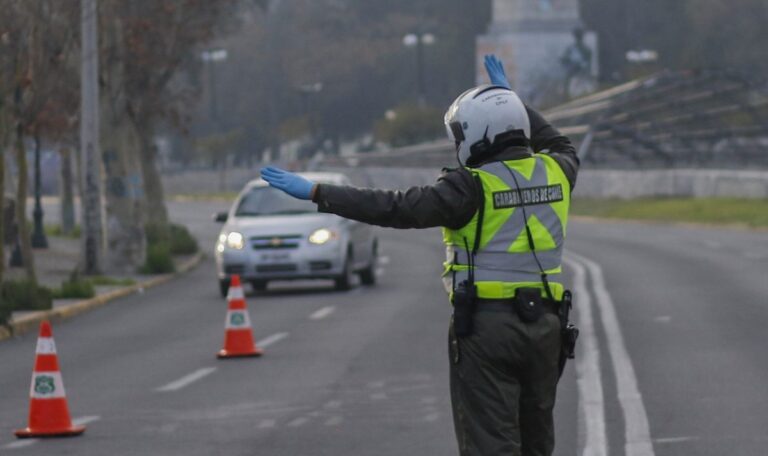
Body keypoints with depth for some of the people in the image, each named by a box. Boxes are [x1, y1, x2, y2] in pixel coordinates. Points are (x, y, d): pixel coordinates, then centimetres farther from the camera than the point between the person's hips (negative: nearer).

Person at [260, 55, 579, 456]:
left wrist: (316, 193, -19)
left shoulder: (473, 187, -14)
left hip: (487, 326, -6)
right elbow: (562, 148, 30)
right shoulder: (553, 172, 5)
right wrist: (510, 100, 36)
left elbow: (399, 209, -21)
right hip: (545, 324, 6)